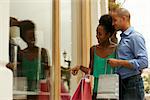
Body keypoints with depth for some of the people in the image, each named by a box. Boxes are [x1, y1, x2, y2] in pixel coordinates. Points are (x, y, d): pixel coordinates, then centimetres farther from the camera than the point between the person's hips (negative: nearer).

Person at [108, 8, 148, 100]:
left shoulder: (135, 37, -11)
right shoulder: (123, 37, 17)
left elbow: (143, 62, -20)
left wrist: (119, 62, -18)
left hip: (132, 84, -9)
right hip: (122, 84, 9)